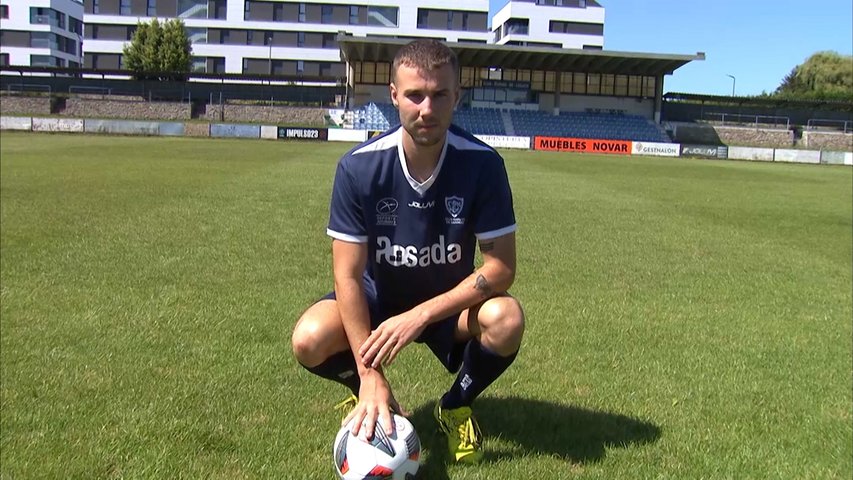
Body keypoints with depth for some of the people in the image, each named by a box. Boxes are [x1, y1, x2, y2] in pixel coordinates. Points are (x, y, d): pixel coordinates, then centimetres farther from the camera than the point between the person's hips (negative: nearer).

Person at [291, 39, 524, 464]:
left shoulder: (482, 164, -21)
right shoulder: (358, 167, -21)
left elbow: (501, 267, -20)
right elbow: (348, 275, -20)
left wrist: (421, 315, -30)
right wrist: (369, 375, -25)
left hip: (450, 302, 0)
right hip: (377, 297, 0)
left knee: (505, 318, -31)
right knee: (310, 340, -28)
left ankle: (456, 406, 2)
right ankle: (365, 395, 9)